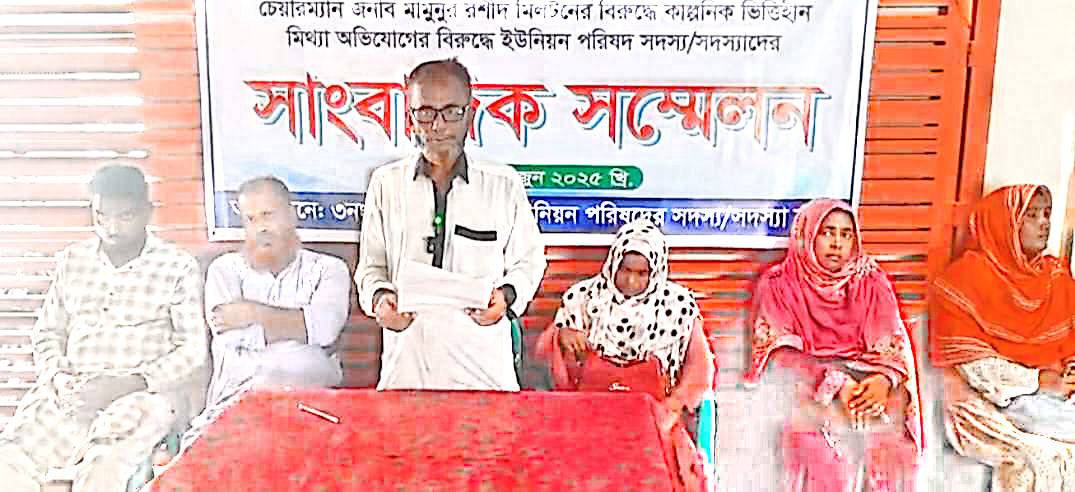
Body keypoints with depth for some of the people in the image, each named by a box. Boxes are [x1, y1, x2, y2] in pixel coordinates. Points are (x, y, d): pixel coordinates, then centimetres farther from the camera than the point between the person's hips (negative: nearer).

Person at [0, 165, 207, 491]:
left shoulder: (179, 267, -1)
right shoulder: (71, 261, 13)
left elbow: (193, 351, -5)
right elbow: (48, 333, 17)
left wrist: (122, 386, -15)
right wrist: (58, 377, -5)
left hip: (144, 393, -4)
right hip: (71, 391, 4)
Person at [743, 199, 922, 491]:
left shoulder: (872, 283, 9)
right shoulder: (778, 285, 1)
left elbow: (892, 345, 1)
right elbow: (781, 353, -8)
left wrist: (884, 379, -22)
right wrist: (835, 382, -22)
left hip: (864, 380, 3)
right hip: (803, 382, -2)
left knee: (893, 412, -26)